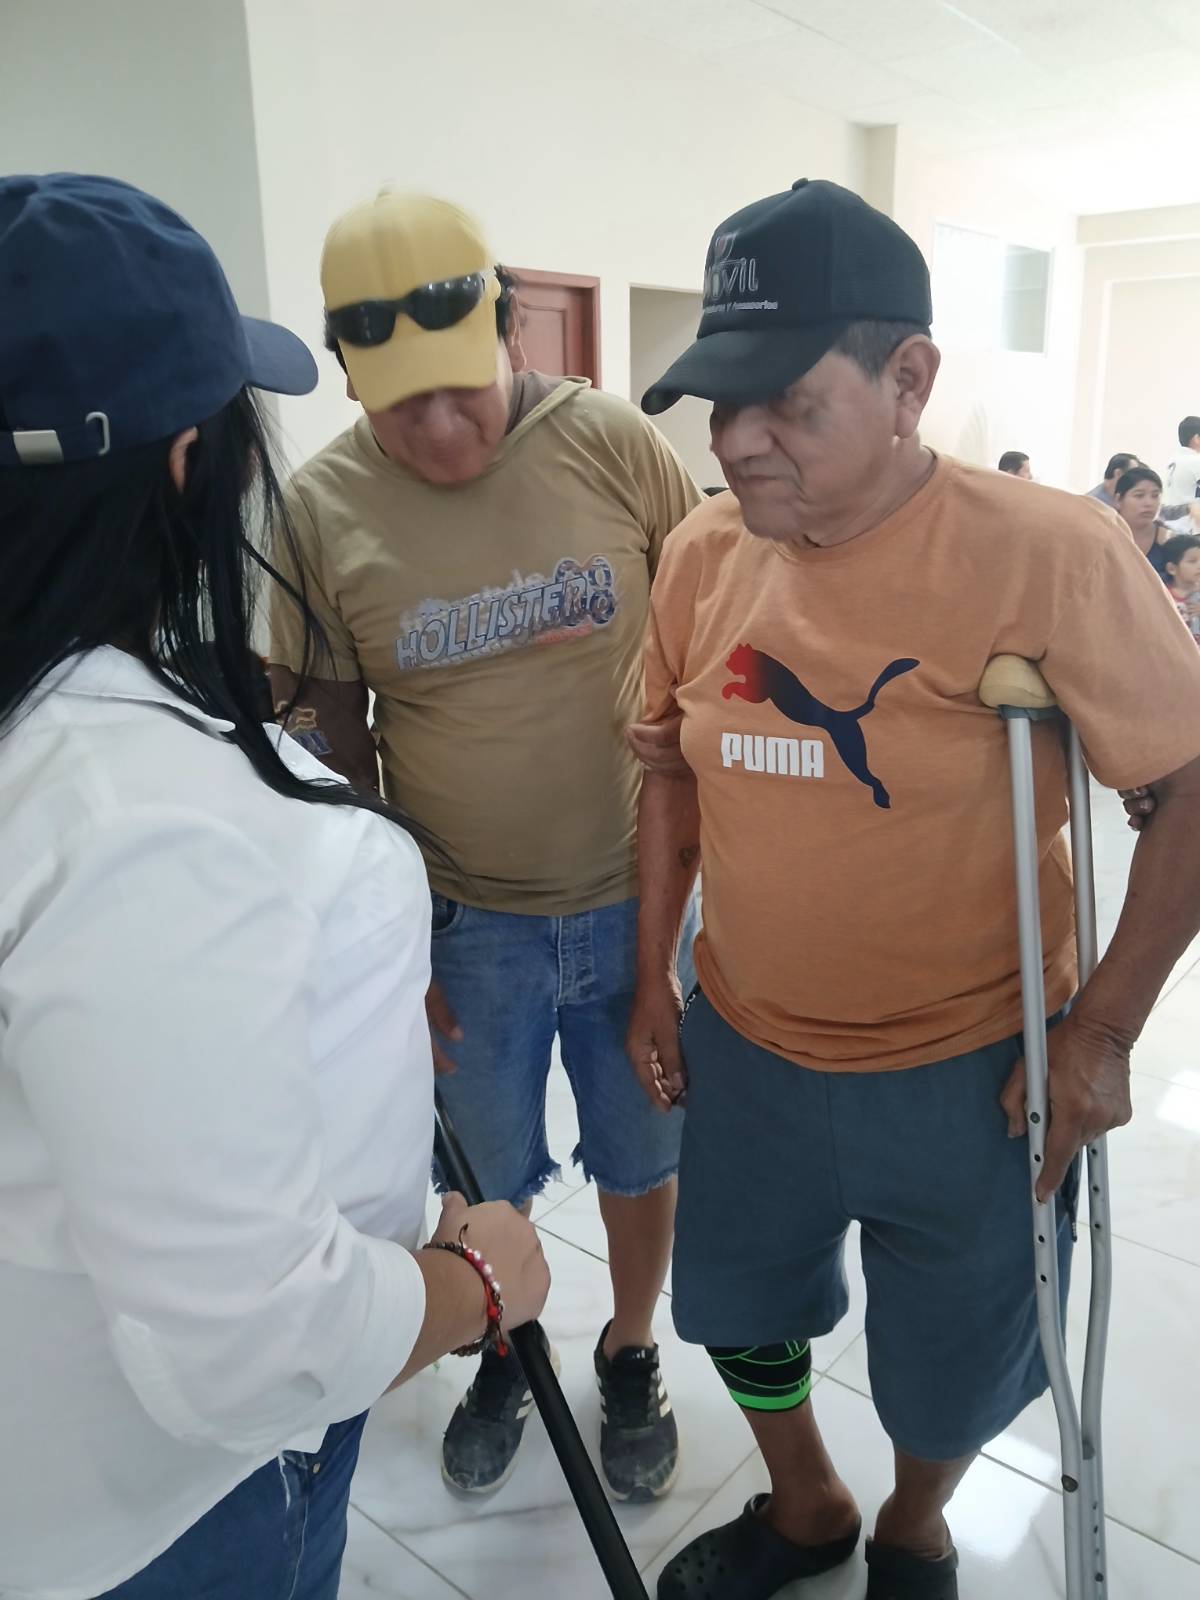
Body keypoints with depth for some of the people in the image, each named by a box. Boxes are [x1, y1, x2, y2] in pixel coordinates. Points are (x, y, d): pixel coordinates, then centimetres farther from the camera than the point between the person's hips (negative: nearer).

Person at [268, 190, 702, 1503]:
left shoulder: (611, 443, -11)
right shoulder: (320, 508, -9)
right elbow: (331, 741, -3)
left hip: (636, 896, 0)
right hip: (465, 923, 0)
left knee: (639, 1159, 19)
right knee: (488, 1177, 20)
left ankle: (630, 1358, 48)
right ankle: (504, 1357, 50)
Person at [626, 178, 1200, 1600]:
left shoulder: (1048, 555, -20)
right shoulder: (702, 553, -6)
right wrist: (654, 978, 7)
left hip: (965, 1071, -3)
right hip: (743, 1050, 4)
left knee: (950, 1369, 20)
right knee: (741, 1316, 24)